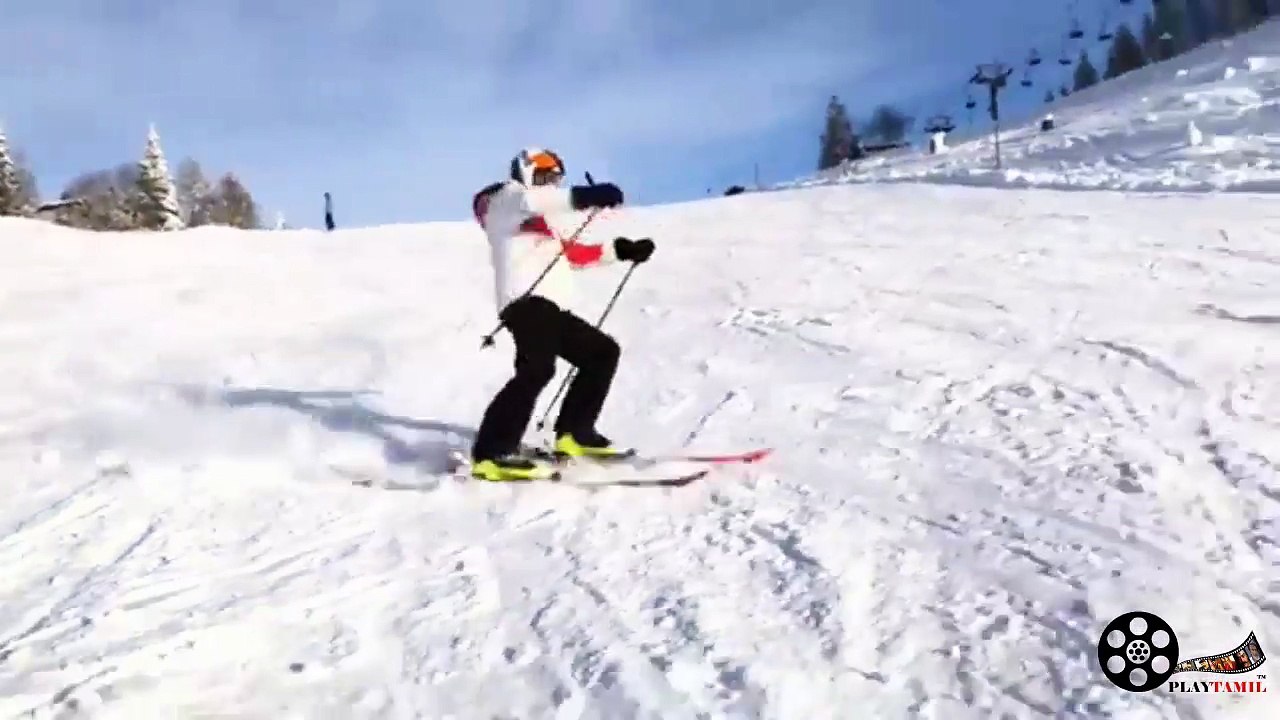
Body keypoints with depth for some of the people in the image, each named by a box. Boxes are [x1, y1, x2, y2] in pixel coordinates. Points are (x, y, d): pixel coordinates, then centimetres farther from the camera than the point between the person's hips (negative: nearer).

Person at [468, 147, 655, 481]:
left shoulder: (539, 220, 36)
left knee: (604, 351, 16)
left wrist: (621, 250, 32)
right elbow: (530, 200, -16)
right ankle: (492, 453, -33)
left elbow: (572, 252, 38)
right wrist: (585, 196, -29)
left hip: (551, 306, 10)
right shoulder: (508, 197, 9)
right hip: (527, 300, -10)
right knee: (537, 369, -29)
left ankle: (573, 432, 15)